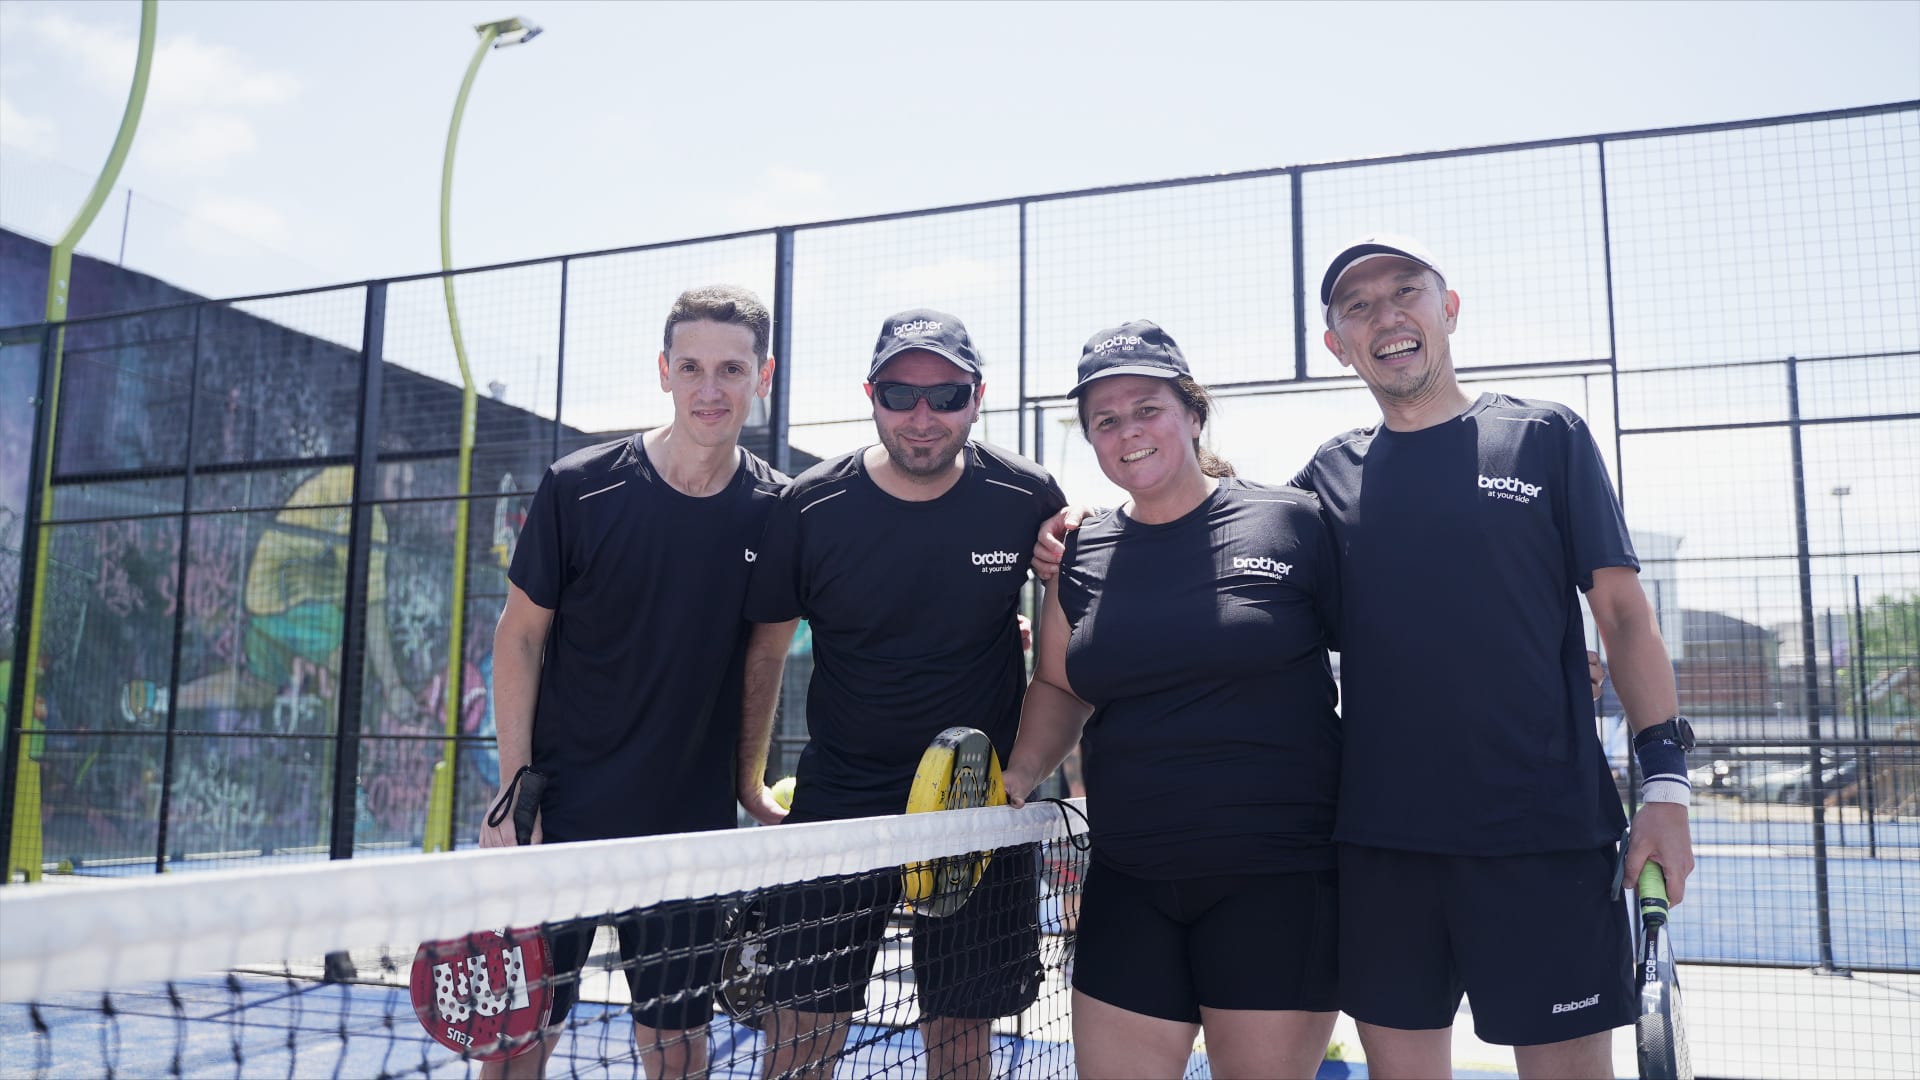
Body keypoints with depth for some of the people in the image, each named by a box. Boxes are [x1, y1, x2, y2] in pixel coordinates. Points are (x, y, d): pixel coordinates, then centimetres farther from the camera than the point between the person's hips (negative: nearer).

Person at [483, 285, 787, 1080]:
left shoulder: (776, 512, -3)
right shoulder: (579, 488, -7)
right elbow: (520, 635, -2)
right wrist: (514, 790, -6)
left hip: (693, 829, 2)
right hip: (561, 819, -1)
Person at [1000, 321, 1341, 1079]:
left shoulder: (1291, 523, -5)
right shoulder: (1083, 555, 8)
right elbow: (1058, 686, 18)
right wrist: (1018, 776, 1)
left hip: (1278, 882, -4)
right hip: (1129, 887, 4)